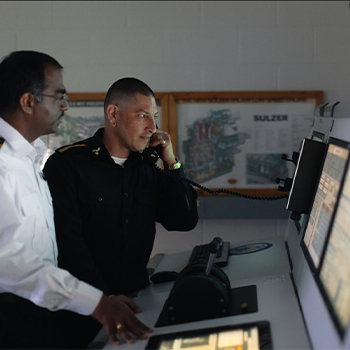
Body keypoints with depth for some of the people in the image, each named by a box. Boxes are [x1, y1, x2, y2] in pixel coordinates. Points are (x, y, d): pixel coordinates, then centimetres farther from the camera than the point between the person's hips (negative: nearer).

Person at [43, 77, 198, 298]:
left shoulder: (148, 166, 11)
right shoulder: (65, 164, -6)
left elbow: (186, 221, 11)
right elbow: (67, 241, -14)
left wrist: (171, 161, 4)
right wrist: (105, 300, -22)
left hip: (137, 294, 5)